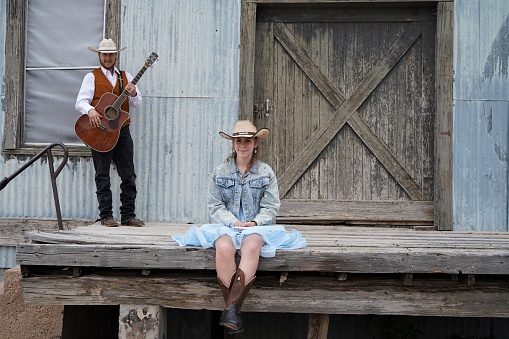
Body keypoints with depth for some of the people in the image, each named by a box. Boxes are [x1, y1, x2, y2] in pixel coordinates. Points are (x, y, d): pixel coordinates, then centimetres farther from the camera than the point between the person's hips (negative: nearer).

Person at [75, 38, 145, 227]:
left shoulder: (126, 77, 16)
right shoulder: (92, 77, 6)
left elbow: (137, 103, 12)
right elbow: (80, 102, -5)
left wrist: (133, 94, -11)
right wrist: (90, 110, -26)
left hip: (122, 129, 3)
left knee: (128, 175, 0)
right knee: (103, 176, 0)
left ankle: (128, 215, 5)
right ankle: (106, 216, 4)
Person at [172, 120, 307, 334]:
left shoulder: (266, 172, 10)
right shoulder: (220, 172, 11)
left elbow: (271, 207, 5)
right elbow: (215, 205, 6)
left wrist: (255, 222, -14)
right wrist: (232, 221, -12)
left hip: (257, 227, 0)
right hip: (227, 225, 1)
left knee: (251, 247, -38)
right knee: (224, 248, -36)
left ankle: (231, 308, -43)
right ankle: (233, 309, -33)